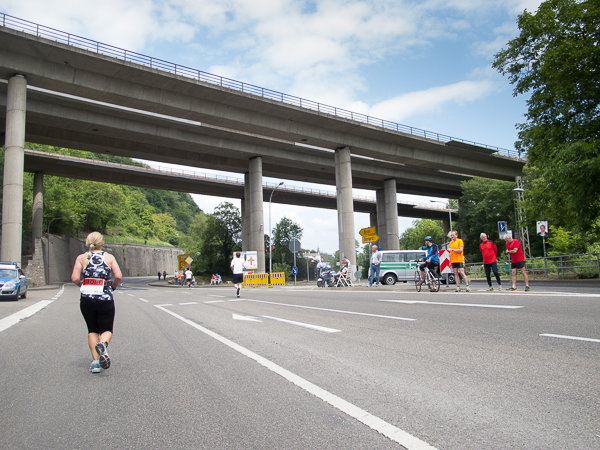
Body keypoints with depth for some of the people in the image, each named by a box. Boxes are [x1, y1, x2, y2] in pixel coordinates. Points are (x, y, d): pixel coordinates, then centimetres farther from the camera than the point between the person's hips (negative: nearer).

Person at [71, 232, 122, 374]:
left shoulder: (81, 258, 6)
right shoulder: (109, 257, 4)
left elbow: (75, 278, -5)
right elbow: (118, 276, -8)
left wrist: (82, 285, 14)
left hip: (86, 299, 1)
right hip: (105, 298, -1)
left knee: (92, 330, 17)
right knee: (106, 329, 11)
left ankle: (95, 361, 6)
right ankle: (102, 344, -24)